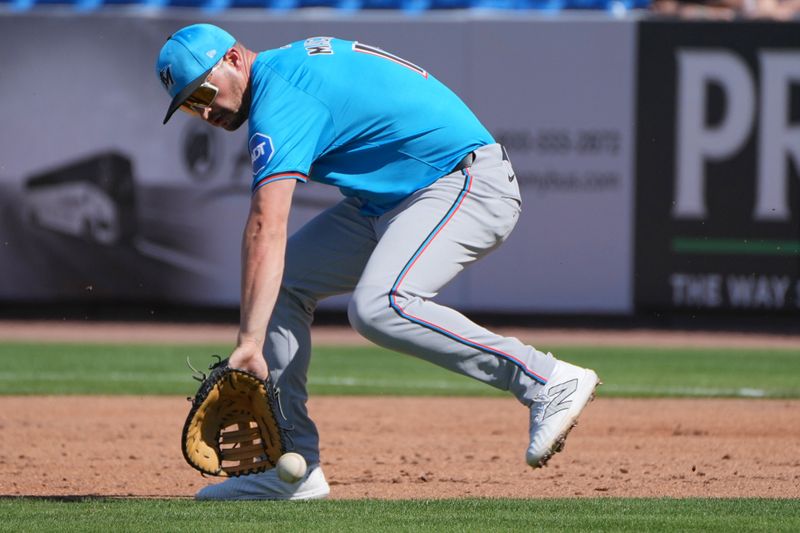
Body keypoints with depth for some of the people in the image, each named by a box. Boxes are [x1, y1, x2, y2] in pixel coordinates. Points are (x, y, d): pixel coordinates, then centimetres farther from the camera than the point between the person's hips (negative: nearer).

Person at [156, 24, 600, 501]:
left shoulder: (280, 99, -20)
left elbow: (266, 229, -31)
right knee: (284, 282, 4)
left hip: (468, 183, -11)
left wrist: (250, 341, -39)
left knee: (378, 308, -32)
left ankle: (549, 382, -25)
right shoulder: (296, 61, 11)